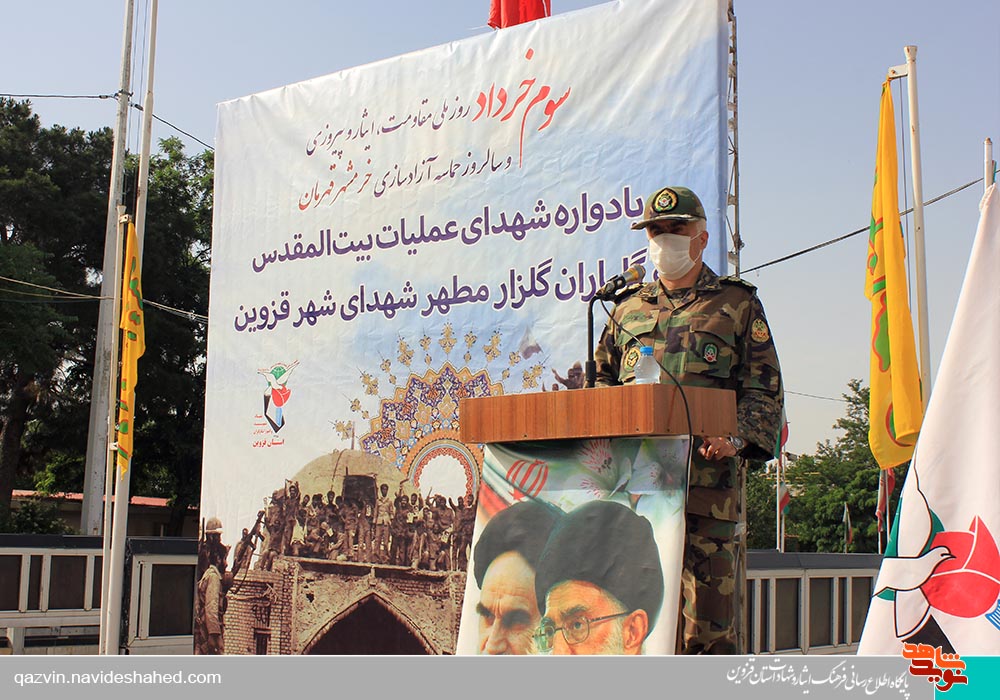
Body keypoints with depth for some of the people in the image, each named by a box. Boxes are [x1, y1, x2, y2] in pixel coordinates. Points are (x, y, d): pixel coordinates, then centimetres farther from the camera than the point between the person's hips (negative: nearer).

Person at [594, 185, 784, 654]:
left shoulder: (738, 305, 12)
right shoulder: (629, 308, 22)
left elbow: (764, 389, 4)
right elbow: (603, 380, 24)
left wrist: (738, 438, -14)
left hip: (705, 474, -3)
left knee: (707, 602, -5)